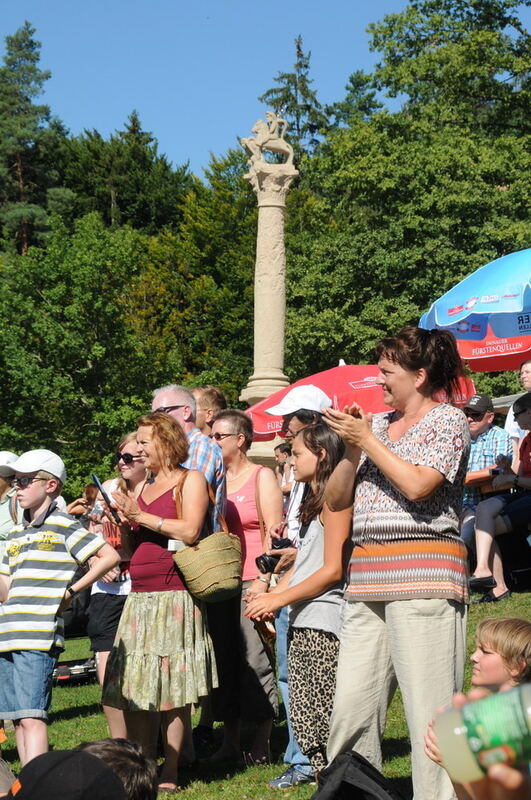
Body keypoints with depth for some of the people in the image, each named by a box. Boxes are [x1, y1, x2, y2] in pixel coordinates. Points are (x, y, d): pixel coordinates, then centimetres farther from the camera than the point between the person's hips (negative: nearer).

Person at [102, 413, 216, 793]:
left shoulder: (190, 480, 1)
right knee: (134, 687, 2)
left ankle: (170, 772, -1)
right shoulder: (145, 486, 21)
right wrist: (121, 523, 6)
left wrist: (140, 515, -12)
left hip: (174, 596, -7)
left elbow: (190, 531, -13)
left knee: (172, 688, -5)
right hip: (139, 596, 7)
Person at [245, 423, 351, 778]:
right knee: (305, 715, 6)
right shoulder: (312, 500, 22)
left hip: (324, 621, -9)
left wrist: (280, 599, -11)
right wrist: (273, 595, 7)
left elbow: (332, 570, -14)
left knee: (319, 715, -9)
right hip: (302, 622, 9)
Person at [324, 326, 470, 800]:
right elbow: (336, 499, 17)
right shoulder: (376, 424, 19)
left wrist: (368, 440, -7)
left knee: (429, 708, -8)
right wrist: (352, 451, 2)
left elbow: (417, 484, -15)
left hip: (424, 577, -6)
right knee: (350, 707, 4)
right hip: (367, 578, 7)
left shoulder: (448, 420, 2)